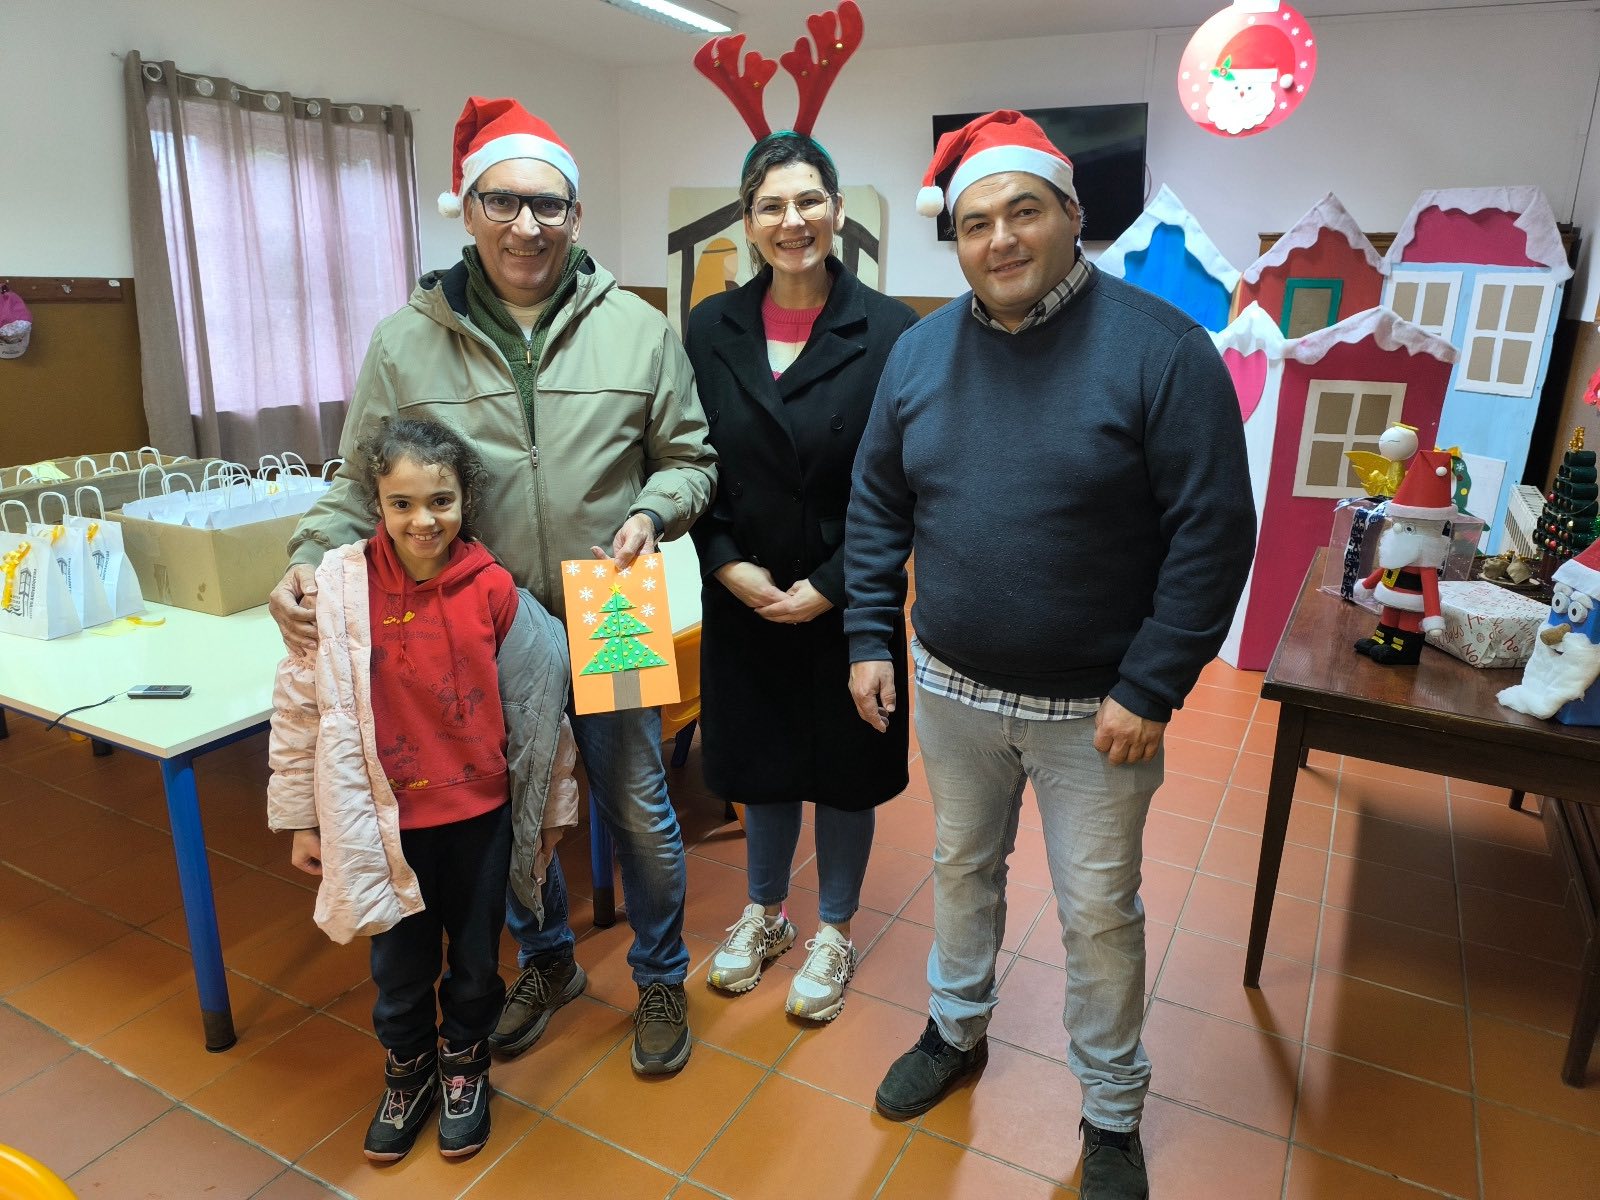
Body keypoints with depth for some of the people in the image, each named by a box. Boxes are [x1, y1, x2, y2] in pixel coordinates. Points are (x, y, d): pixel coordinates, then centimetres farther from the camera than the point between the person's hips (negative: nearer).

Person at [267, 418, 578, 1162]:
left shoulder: (493, 588, -12)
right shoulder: (339, 586, -13)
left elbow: (537, 701, -2)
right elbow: (301, 708, -4)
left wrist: (553, 804, 5)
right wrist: (301, 817, 2)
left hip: (480, 812, 1)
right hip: (385, 819, 0)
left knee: (475, 954, 18)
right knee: (399, 962, 19)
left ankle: (464, 1066, 45)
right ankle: (407, 1072, 47)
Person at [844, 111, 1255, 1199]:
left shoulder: (1159, 348, -15)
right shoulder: (921, 351, 0)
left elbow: (1215, 532, -15)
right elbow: (878, 507, 6)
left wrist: (1149, 689, -17)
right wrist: (871, 638, 1)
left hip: (1096, 708, -4)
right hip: (953, 689, 4)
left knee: (1099, 911, 11)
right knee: (962, 867, 22)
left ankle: (1113, 1110, 36)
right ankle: (957, 1030, 47)